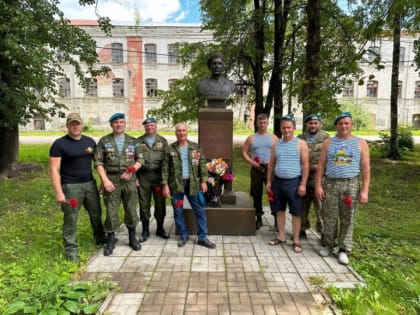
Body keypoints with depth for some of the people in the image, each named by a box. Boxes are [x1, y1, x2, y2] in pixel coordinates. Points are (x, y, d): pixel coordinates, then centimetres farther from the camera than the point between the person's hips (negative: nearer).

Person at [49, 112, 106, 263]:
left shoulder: (90, 141, 8)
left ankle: (100, 238, 38)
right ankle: (71, 250, 16)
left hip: (90, 184, 5)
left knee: (96, 214, 17)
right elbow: (54, 169, -10)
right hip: (70, 186, -5)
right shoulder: (59, 144, -7)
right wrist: (59, 192, -16)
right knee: (70, 219, 2)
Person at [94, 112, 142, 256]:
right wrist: (105, 180, -12)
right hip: (111, 180, -1)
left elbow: (140, 159, 7)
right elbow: (98, 162, -2)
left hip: (129, 180, 2)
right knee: (111, 211, 3)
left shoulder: (133, 141, 7)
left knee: (131, 210, 9)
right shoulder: (104, 141, 2)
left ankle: (132, 238, 26)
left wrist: (132, 170, -11)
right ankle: (110, 240, 20)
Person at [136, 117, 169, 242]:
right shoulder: (138, 141, 8)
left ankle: (160, 228, 24)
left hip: (159, 176, 0)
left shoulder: (163, 141, 8)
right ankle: (145, 230, 20)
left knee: (160, 203, 6)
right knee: (144, 204, 6)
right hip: (143, 177, 0)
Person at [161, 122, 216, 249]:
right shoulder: (170, 149, 0)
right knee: (178, 212, 9)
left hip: (193, 183, 1)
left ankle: (202, 237, 13)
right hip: (176, 184, 0)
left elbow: (202, 165, 4)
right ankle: (183, 236, 26)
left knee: (200, 211, 2)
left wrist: (203, 181, -3)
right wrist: (165, 184, -7)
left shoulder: (196, 147, 4)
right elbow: (165, 168, -1)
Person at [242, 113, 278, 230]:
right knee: (256, 195, 7)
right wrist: (253, 163, -9)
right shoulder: (251, 138, 9)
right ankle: (259, 219, 19)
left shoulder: (273, 138, 8)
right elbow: (244, 153, 4)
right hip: (256, 170, 1)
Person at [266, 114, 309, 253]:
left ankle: (296, 240, 14)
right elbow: (271, 164, 13)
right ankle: (281, 236, 26)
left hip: (293, 182, -4)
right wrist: (269, 181, 8)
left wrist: (303, 184, -13)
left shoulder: (301, 144, -4)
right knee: (279, 210, 12)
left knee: (295, 213, 2)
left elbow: (305, 165, -8)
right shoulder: (276, 145, 9)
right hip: (278, 181, 5)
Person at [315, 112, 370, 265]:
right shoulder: (328, 143, 8)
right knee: (329, 217, 6)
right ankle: (328, 244, 22)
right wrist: (318, 185, -3)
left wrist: (365, 190, -5)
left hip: (351, 185, -1)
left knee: (347, 219, 4)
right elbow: (321, 166, 6)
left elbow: (366, 168, 2)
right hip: (330, 184, 1)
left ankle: (344, 249, 15)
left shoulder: (361, 143, 6)